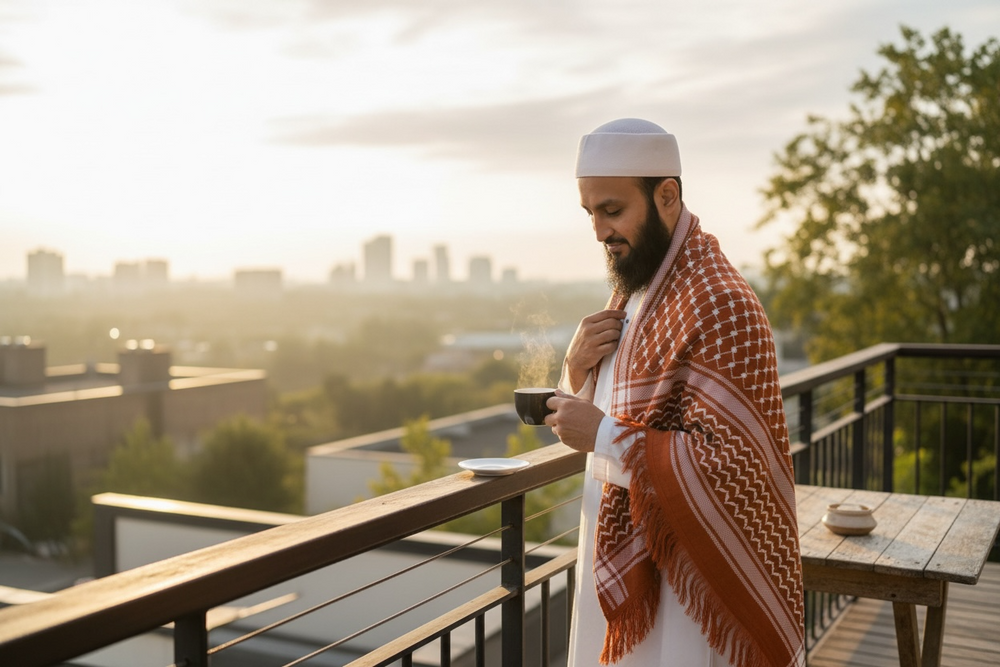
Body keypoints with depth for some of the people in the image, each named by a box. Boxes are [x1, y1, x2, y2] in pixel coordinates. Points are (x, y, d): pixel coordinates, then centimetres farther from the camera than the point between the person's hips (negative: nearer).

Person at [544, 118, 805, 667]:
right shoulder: (632, 288, 7)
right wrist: (577, 369, -8)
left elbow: (732, 465, -25)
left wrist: (605, 436, -26)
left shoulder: (720, 306, -21)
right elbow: (599, 407, 14)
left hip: (680, 578, -8)